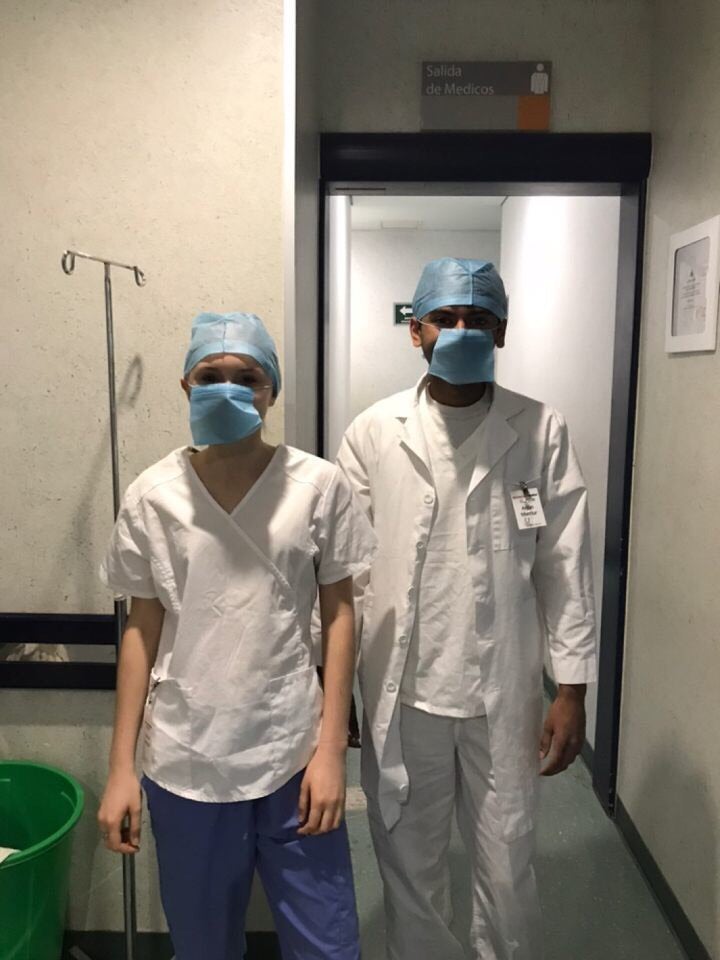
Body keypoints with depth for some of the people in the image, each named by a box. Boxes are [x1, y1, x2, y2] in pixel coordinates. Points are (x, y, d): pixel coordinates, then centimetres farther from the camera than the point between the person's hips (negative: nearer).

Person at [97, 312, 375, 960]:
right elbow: (142, 630, 2)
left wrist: (331, 748, -4)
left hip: (293, 758, -1)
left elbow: (338, 614, -2)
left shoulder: (319, 486, -8)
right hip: (185, 765, 1)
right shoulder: (152, 496, -4)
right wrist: (122, 767, 2)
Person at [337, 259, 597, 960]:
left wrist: (572, 689, -2)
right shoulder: (373, 432, -4)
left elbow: (564, 566, -2)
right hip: (400, 691, 1)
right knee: (408, 867, 18)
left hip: (505, 691, 0)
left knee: (508, 872, 14)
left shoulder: (542, 431, -4)